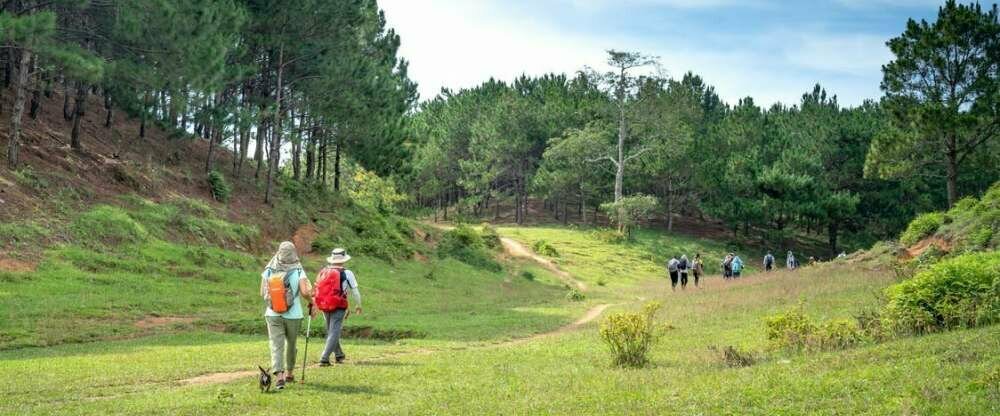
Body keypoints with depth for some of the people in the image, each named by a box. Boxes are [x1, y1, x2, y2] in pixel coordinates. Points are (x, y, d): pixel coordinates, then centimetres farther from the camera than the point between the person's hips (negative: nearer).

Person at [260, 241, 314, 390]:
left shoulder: (268, 271, -4)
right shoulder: (298, 271, -10)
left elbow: (263, 293, 1)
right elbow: (305, 292, -20)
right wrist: (311, 302, -1)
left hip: (273, 314, 0)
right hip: (293, 315, 0)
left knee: (276, 345, -2)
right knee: (291, 344, 20)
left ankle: (279, 375, -19)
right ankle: (289, 373, 35)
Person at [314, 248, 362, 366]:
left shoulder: (323, 272, 4)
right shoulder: (346, 273, -7)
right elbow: (354, 291, 1)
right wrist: (358, 305, 18)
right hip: (339, 307, -5)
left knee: (331, 332, 20)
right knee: (334, 333, -2)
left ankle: (339, 355, 33)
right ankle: (324, 358, -11)